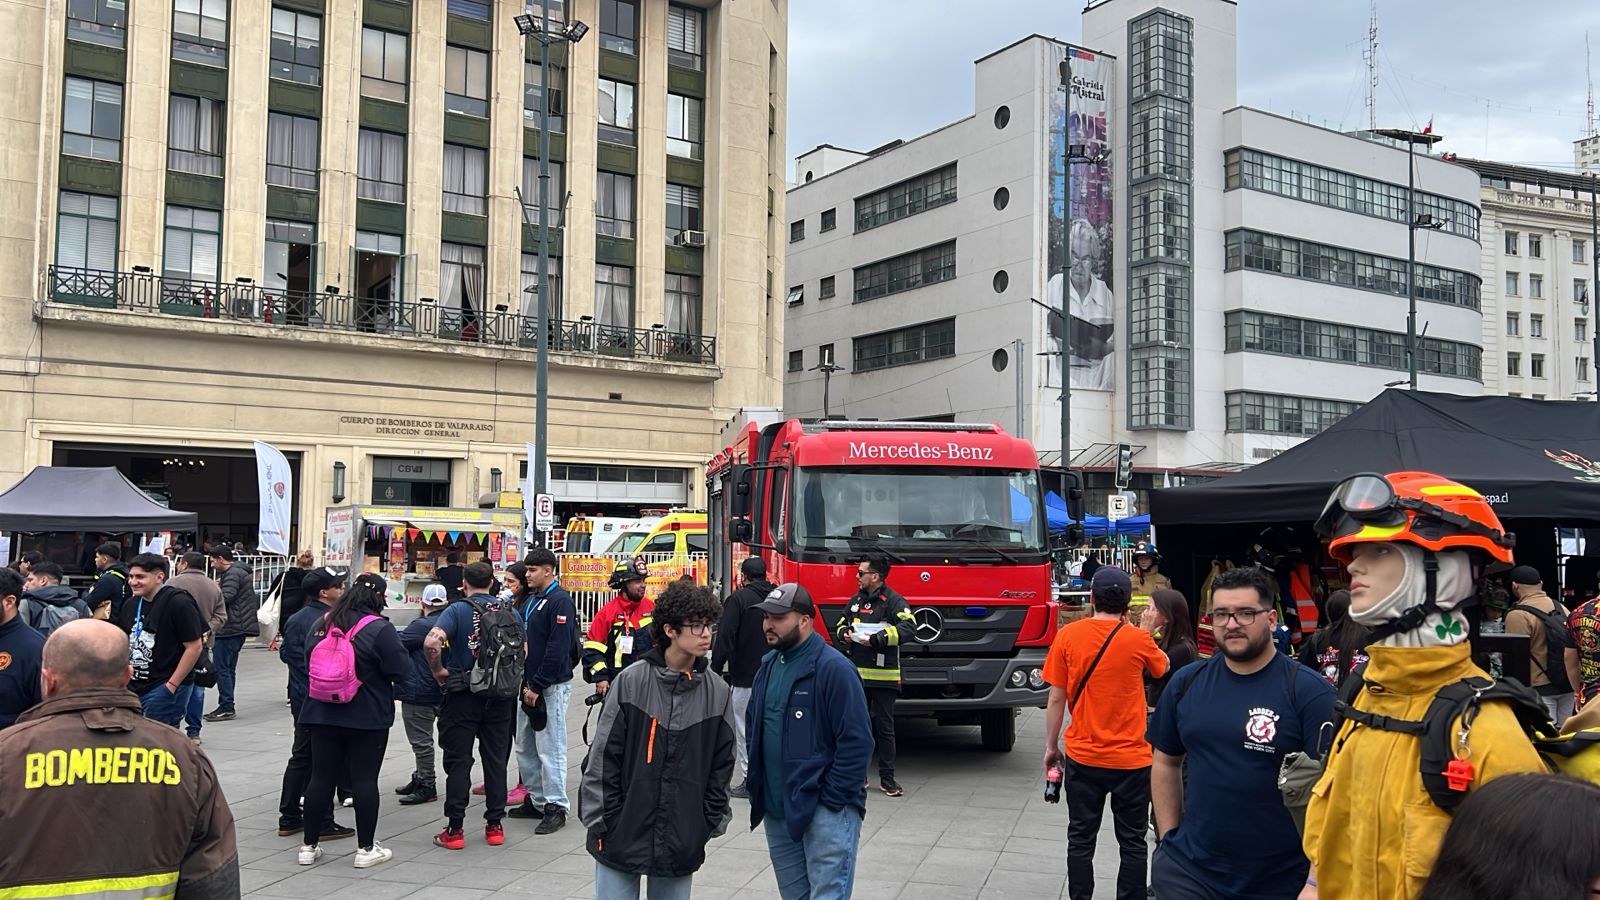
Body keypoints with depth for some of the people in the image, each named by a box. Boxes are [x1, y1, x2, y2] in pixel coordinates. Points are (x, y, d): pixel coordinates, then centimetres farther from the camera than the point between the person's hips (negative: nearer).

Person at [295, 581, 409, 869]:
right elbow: (401, 670, -14)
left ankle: (309, 846, 18)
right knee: (365, 779, 2)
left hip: (322, 714, 5)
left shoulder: (320, 624, 5)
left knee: (321, 778, 11)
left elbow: (309, 660, 16)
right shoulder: (379, 629, -14)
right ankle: (366, 849, 8)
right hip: (368, 717, -5)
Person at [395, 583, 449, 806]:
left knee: (421, 741, -1)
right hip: (442, 693, 9)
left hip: (419, 692, -9)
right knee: (423, 739, 20)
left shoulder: (421, 625, -17)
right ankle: (421, 779, 30)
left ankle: (427, 787, 5)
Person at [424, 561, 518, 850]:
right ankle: (495, 825, 15)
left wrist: (439, 670, -8)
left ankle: (454, 830, 5)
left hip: (463, 695, -3)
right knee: (496, 758, 10)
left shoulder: (457, 610, -8)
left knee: (458, 761, 3)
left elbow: (431, 642, -23)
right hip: (500, 695, 3)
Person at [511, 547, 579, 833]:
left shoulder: (560, 601, -13)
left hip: (551, 686, -9)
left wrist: (537, 686, -18)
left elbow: (558, 649, -19)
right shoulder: (530, 600, 15)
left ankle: (555, 807, 2)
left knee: (550, 749, -5)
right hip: (529, 685, 9)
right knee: (525, 748, 14)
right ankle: (536, 800, 24)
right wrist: (524, 680, 9)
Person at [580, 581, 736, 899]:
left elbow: (721, 765, 7)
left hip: (682, 843, 2)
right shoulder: (631, 681, -8)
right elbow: (603, 756, -5)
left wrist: (710, 823, 4)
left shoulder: (717, 692, 0)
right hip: (622, 834, -2)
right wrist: (601, 822, -5)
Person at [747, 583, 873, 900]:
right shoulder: (768, 667, 10)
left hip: (826, 812, -7)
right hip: (776, 812, 8)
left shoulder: (833, 668, -14)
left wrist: (832, 802, -17)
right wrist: (756, 787, 12)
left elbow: (856, 742, -17)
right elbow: (755, 728, 21)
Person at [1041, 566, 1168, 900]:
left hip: (1083, 757, 1)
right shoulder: (1138, 639, -9)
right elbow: (1163, 669, 14)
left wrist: (1051, 746, 7)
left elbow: (1056, 698, -3)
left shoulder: (1067, 635, -7)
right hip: (1131, 758, -1)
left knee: (1081, 840, 11)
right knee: (1132, 842, 11)